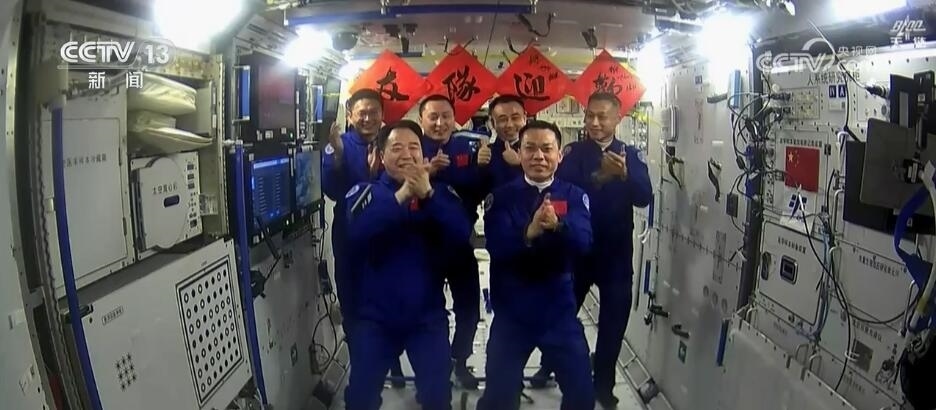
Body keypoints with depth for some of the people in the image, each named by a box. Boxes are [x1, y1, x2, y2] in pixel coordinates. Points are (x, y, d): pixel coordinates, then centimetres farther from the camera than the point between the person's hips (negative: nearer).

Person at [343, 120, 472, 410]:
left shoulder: (442, 193, 0)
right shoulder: (366, 192, -2)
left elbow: (461, 236, -15)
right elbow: (356, 234, -21)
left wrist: (428, 194, -26)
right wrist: (401, 195, -28)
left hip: (428, 316, 0)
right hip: (376, 315, 0)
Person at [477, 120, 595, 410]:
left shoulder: (575, 196, 0)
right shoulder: (501, 197, -3)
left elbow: (583, 242, -17)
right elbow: (496, 246, -18)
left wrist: (558, 225, -38)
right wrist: (528, 233, -37)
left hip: (559, 310, 1)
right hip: (511, 312, -1)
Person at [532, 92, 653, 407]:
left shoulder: (631, 155, 2)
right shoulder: (572, 153, -4)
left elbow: (644, 198, -12)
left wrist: (624, 174, -31)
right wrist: (597, 178, -35)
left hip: (617, 253, 1)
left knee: (614, 320, 8)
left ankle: (603, 384, 24)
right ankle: (550, 366, 34)